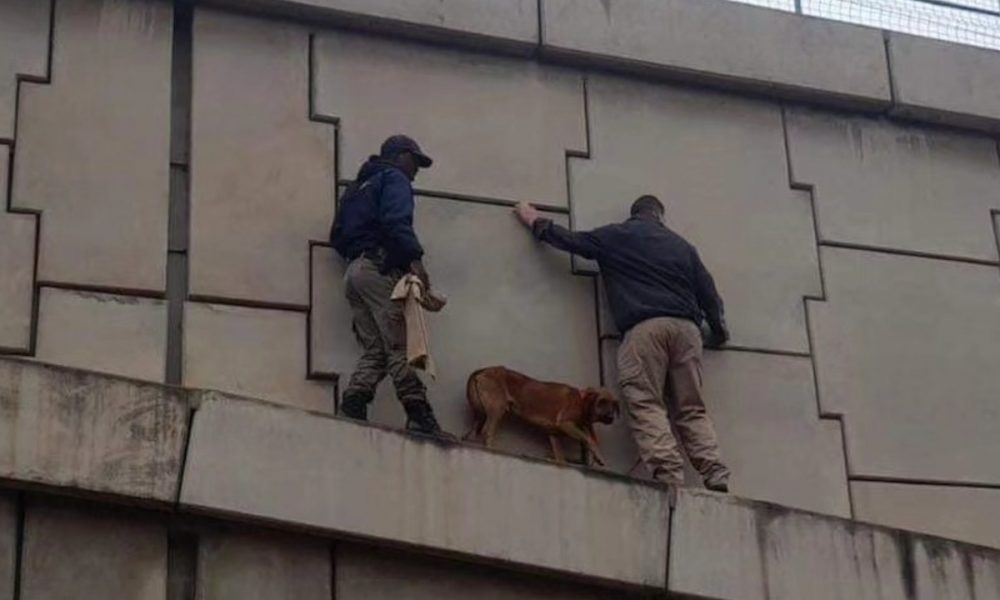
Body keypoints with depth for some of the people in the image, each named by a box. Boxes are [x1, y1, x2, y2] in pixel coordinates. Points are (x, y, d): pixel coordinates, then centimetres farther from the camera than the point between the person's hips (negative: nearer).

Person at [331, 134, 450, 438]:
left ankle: (351, 411, -14)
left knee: (374, 351, 3)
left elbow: (338, 236, 25)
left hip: (353, 272, 8)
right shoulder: (394, 179, 4)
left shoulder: (358, 187, 30)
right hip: (380, 268, -8)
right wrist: (414, 258, -22)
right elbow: (396, 221, -16)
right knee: (401, 346, -14)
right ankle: (420, 418, -20)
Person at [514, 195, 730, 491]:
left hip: (644, 326, -4)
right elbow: (708, 291, 24)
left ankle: (669, 476, -25)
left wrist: (536, 222, 39)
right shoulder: (681, 245, 24)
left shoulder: (615, 236, 15)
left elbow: (572, 240, 23)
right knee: (691, 409, 6)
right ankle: (717, 477, -8)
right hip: (686, 326, 4)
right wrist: (719, 330, 39)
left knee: (646, 405, -8)